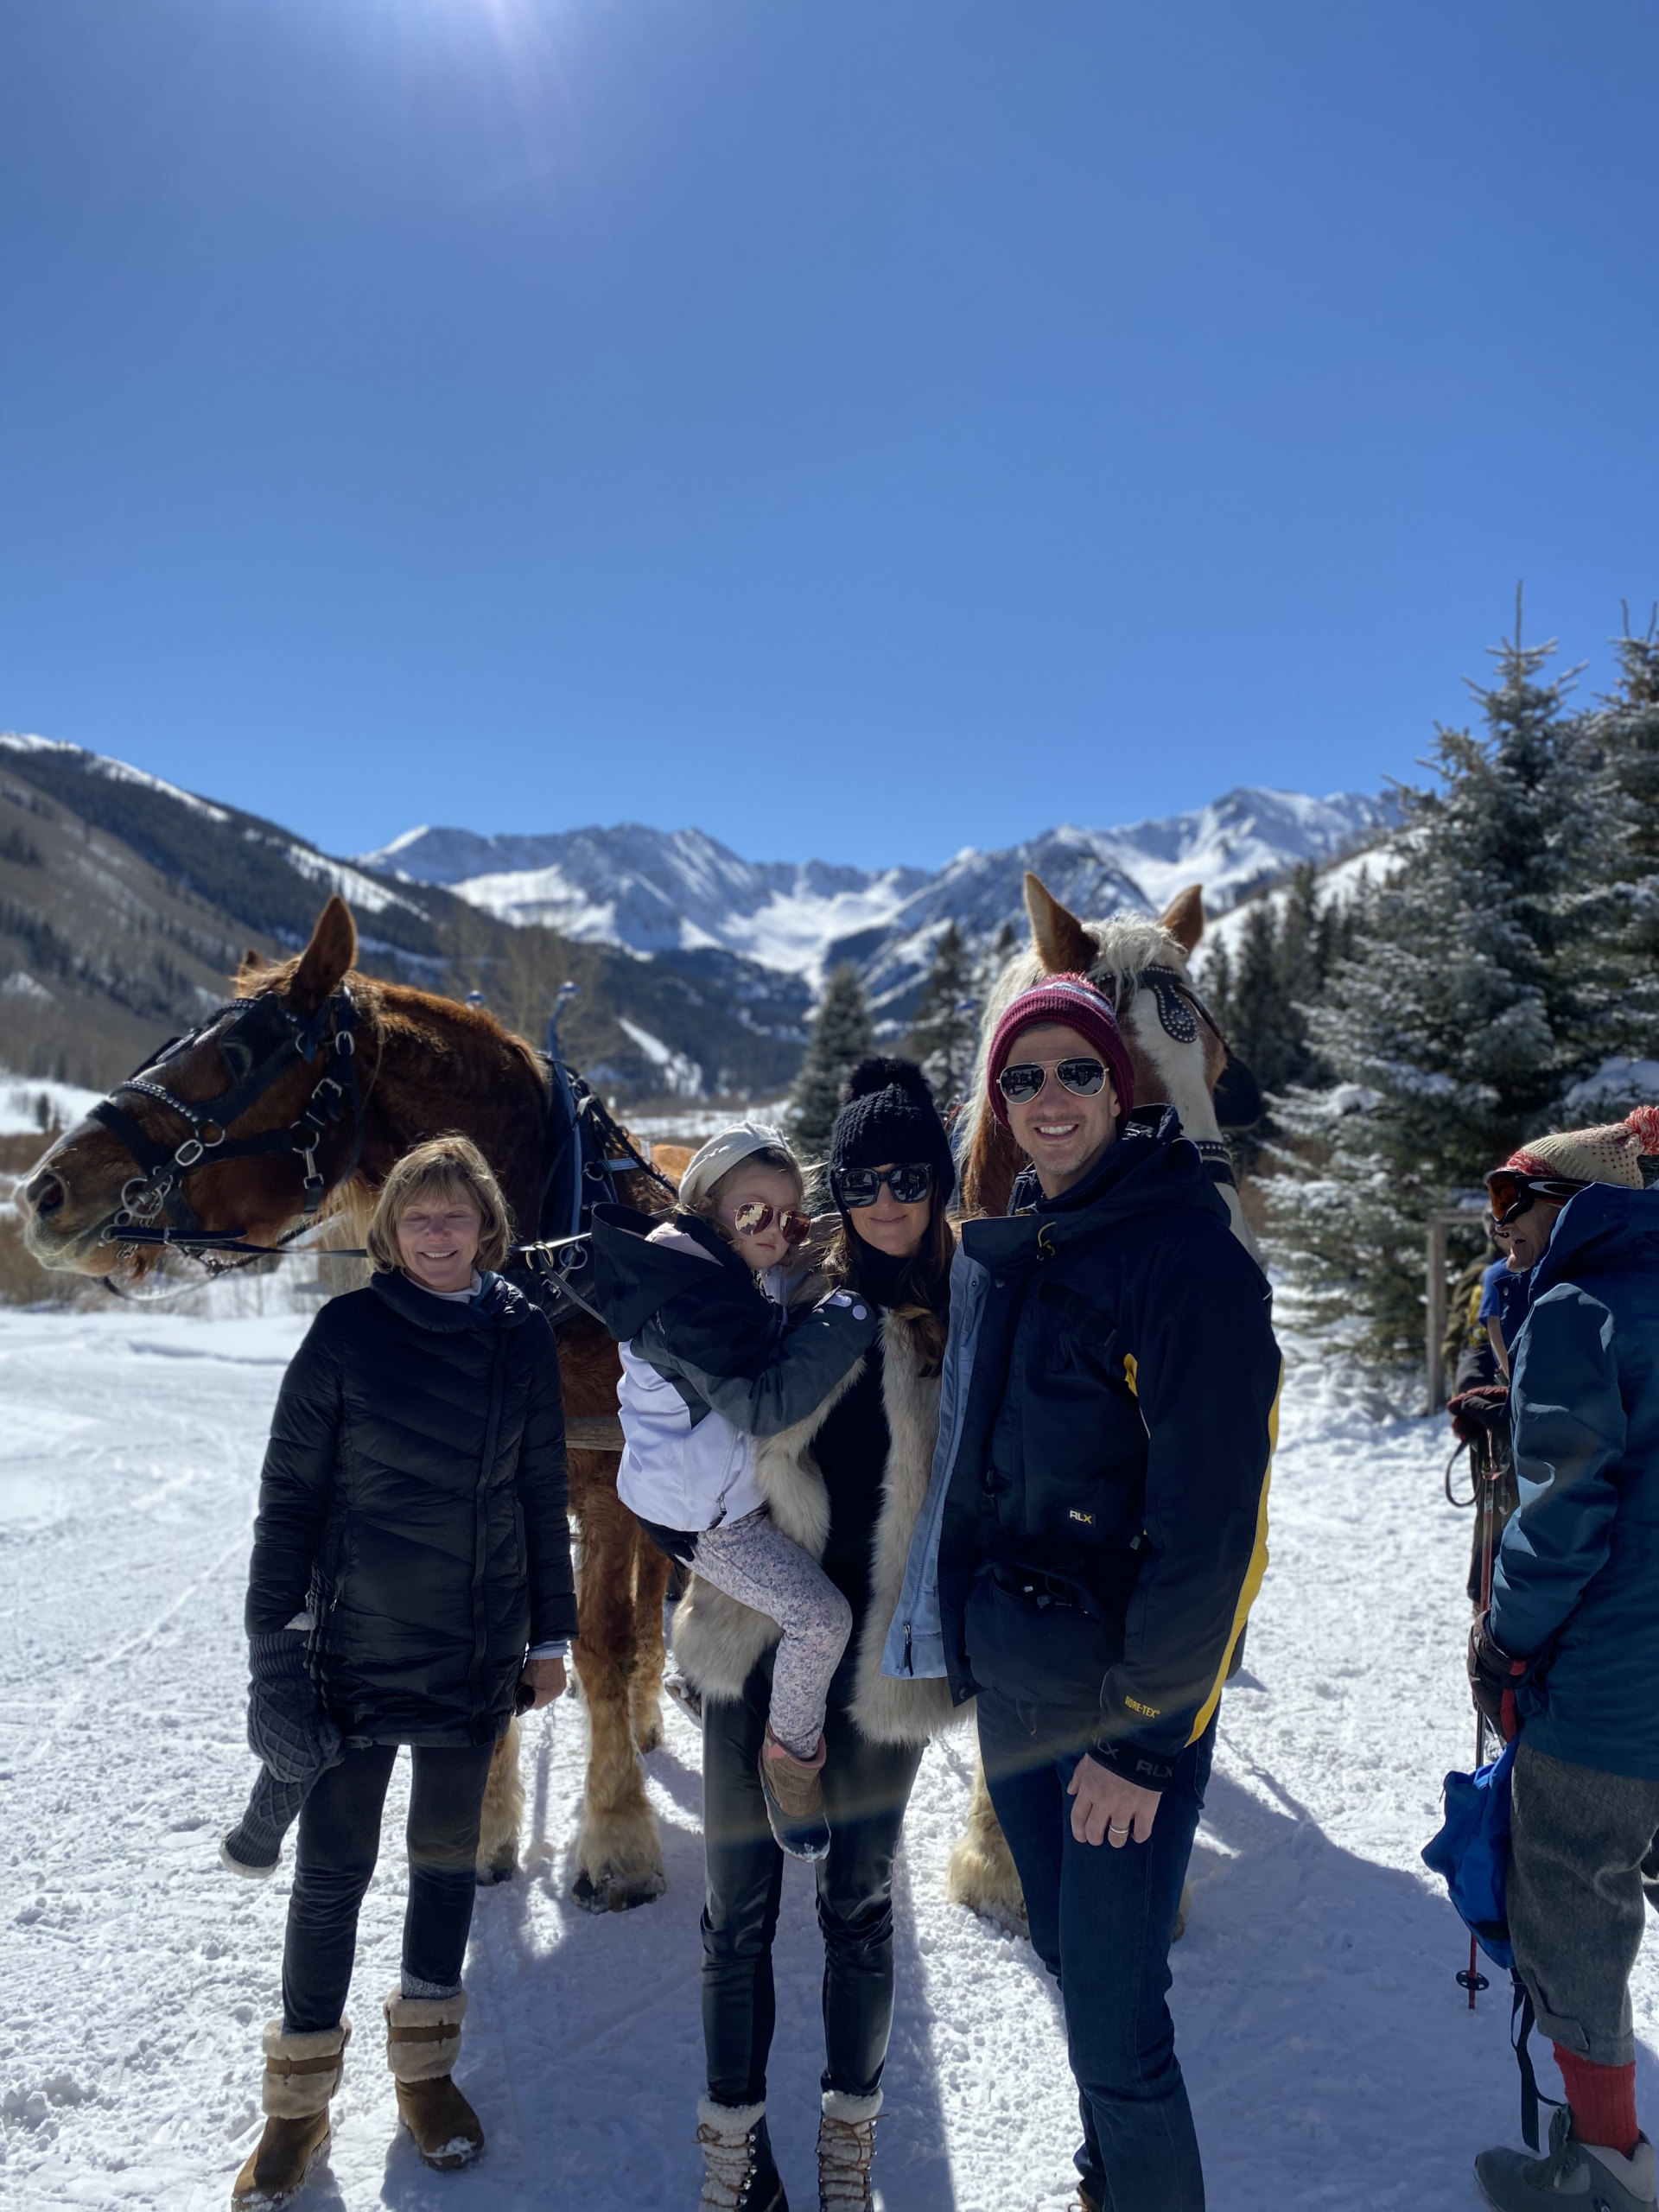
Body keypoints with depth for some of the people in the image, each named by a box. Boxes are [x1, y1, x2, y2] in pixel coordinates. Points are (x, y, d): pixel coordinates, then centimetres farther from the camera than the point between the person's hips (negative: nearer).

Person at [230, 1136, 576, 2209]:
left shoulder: (523, 1335, -4)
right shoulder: (348, 1332, -11)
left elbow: (543, 1492, 4)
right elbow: (289, 1494, -6)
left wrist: (551, 1633, 6)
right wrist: (275, 1640, -9)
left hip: (479, 1649, 3)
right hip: (359, 1643, -2)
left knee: (448, 1852, 17)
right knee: (335, 1867, 8)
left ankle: (426, 2064, 38)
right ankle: (300, 2100, 29)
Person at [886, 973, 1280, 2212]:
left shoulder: (1186, 1257, -18)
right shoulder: (999, 1255, 5)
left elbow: (1209, 1523, -20)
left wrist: (1146, 1736, -17)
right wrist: (967, 1640, 15)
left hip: (1127, 1702, -7)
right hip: (1012, 1684, 7)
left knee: (1117, 2020, 2)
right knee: (1068, 1958, 23)